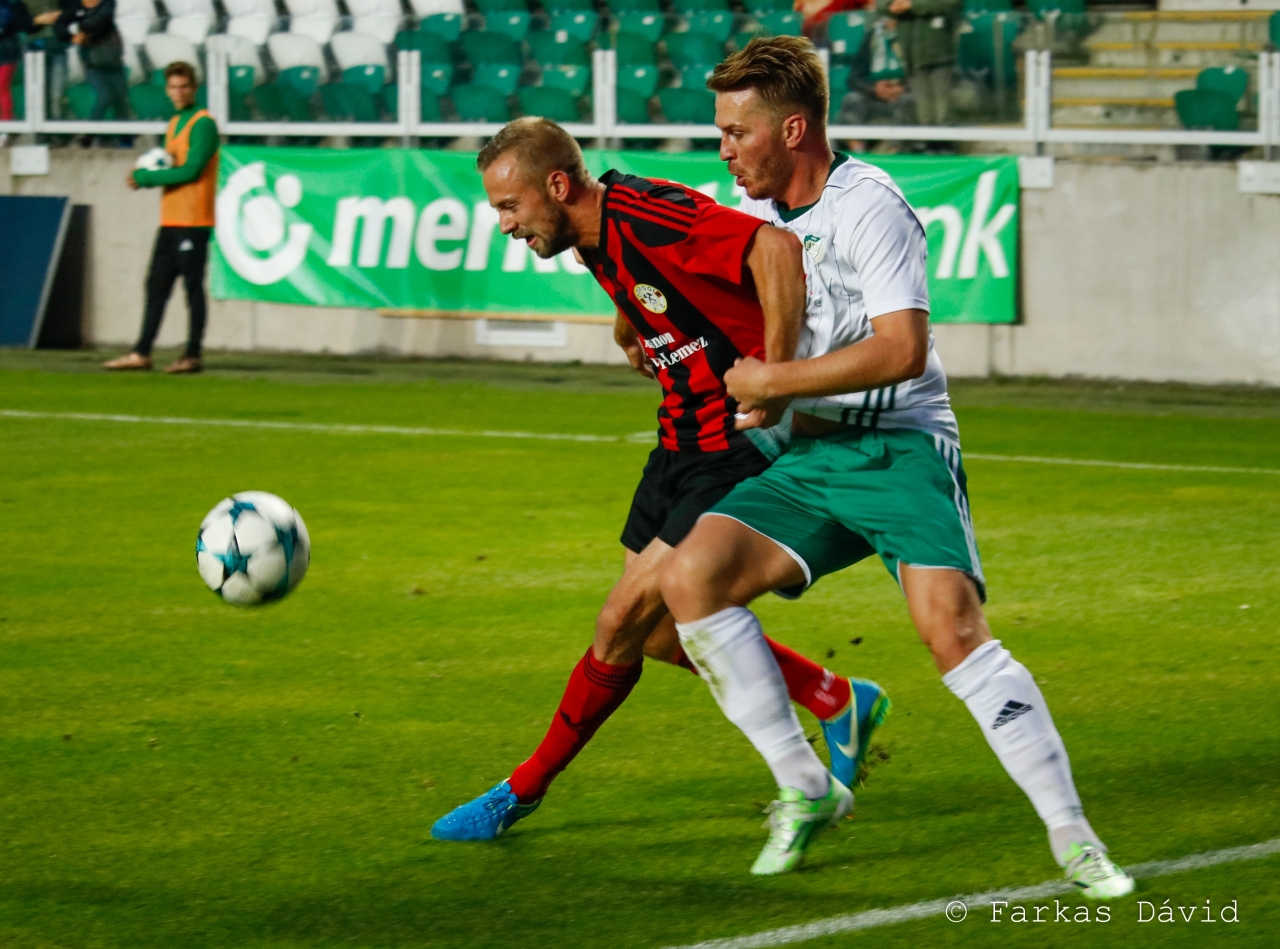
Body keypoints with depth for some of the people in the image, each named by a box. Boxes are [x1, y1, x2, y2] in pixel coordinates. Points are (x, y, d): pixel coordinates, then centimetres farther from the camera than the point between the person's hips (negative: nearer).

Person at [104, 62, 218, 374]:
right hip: (170, 219, 9)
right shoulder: (174, 123, 19)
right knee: (156, 286, 8)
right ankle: (141, 354, 10)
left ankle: (192, 356, 0)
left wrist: (146, 178, -10)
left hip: (192, 221, -9)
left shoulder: (203, 124, -9)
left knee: (193, 287, -4)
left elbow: (191, 170, -17)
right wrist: (146, 174, 2)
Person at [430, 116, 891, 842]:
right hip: (682, 446, 10)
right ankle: (841, 704, 27)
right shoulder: (598, 240, 6)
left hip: (737, 450, -10)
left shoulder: (648, 217, -24)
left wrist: (773, 380, -34)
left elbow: (777, 249, -35)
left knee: (626, 621, -8)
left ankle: (525, 790, 6)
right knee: (663, 634, 12)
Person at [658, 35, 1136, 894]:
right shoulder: (754, 212, 13)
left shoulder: (867, 205, -12)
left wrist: (772, 383, -16)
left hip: (901, 450, -7)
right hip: (809, 461, 7)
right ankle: (805, 790, -5)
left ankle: (1073, 838, -18)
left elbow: (901, 349, -22)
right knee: (691, 575, -14)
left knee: (950, 626, -25)